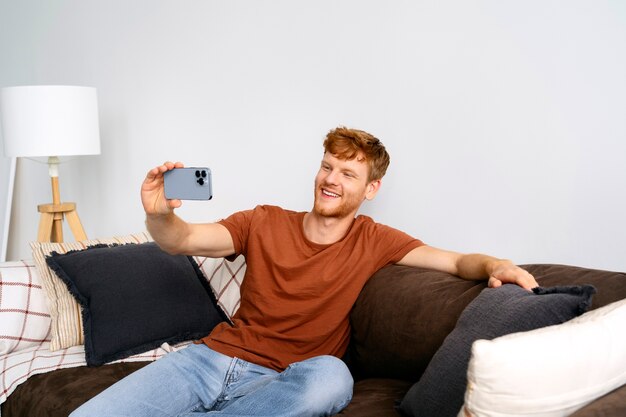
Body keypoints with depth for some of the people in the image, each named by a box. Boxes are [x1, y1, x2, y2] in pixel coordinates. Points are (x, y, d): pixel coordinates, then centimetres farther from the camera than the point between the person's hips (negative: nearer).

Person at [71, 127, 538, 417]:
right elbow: (184, 240, -1)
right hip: (211, 356, 0)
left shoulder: (373, 241, 4)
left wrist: (493, 265, -25)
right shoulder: (266, 222, 7)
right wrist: (159, 215, -24)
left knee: (332, 377, -38)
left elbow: (457, 261, -2)